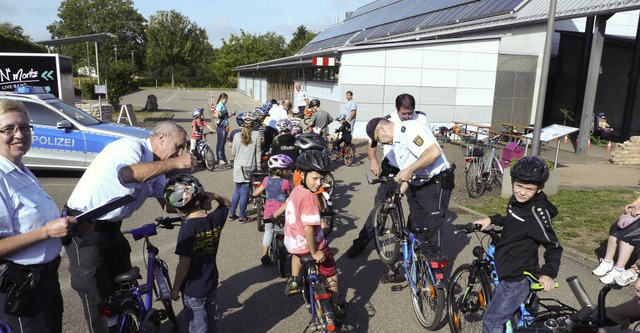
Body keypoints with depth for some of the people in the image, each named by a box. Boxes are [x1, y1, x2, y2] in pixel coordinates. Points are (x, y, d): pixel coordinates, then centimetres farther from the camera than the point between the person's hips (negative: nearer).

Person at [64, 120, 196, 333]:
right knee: (97, 294, 1)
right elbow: (127, 174, -42)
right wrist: (174, 163, -38)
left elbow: (168, 204, 5)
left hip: (110, 228, 9)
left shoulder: (155, 166, 7)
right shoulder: (132, 146, -20)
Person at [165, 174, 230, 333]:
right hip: (211, 283, 6)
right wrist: (216, 197, -9)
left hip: (193, 289, -5)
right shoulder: (216, 219, -9)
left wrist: (175, 289, -9)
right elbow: (227, 203, 12)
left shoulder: (188, 229, -26)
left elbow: (184, 264, -23)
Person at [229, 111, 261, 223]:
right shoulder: (256, 135, -7)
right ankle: (242, 216, 9)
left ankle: (231, 213, 24)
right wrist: (258, 166, 5)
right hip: (249, 167, -3)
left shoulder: (237, 136, 0)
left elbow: (233, 153, 8)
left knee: (237, 191, 18)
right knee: (244, 192, 2)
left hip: (238, 167, 3)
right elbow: (258, 152, -3)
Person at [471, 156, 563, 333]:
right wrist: (491, 219, 16)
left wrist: (548, 273, -32)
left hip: (518, 278, -9)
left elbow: (554, 247, -19)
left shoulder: (537, 212, -23)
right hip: (508, 270, 9)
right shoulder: (515, 201, 2)